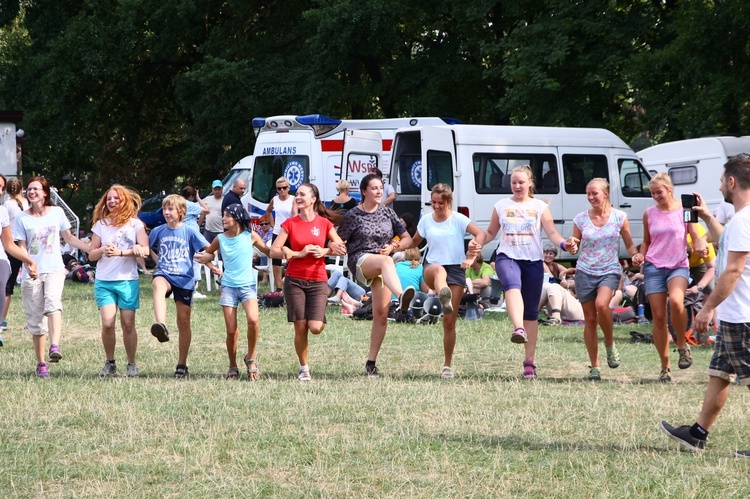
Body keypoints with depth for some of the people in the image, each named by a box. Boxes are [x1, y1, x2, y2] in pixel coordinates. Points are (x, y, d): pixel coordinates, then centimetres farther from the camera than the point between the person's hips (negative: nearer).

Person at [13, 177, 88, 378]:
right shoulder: (22, 218, 2)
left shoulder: (57, 212, 6)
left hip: (54, 270, 0)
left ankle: (55, 347, -42)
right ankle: (40, 363, 12)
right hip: (32, 273, 0)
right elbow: (21, 248, -1)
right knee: (35, 319, 2)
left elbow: (68, 237, 18)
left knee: (53, 302, -29)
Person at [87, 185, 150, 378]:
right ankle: (109, 362, 4)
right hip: (104, 281, 1)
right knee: (107, 323, -11)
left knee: (128, 324, -1)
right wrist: (102, 250, -12)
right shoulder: (101, 224, 10)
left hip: (128, 280, -1)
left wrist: (121, 252, -17)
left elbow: (144, 250, -7)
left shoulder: (135, 224, 3)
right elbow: (91, 255, 10)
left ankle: (131, 364, 13)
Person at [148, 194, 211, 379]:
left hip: (184, 279, -1)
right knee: (158, 284, -38)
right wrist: (158, 260, 13)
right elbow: (147, 248, 24)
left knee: (183, 321, 3)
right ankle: (161, 326, -61)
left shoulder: (189, 232, 1)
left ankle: (182, 365, 15)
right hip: (164, 274, 1)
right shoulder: (158, 231, 8)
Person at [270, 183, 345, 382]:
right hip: (295, 281, 0)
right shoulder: (290, 223, 1)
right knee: (300, 328, -3)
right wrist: (299, 253, -15)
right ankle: (304, 369, 11)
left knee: (315, 327, -12)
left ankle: (320, 318, 25)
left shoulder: (324, 223, 2)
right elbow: (274, 250, -4)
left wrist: (324, 251, -12)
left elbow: (341, 248, 7)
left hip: (318, 281, 0)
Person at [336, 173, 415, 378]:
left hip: (383, 265, 5)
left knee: (381, 315, -4)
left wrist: (393, 247, -4)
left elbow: (408, 239, 16)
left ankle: (371, 363, 5)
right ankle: (401, 296, -71)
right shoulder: (353, 215, 2)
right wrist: (335, 246, -22)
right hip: (360, 261, -5)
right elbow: (338, 242, 2)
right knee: (386, 262, -40)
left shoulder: (387, 213, 13)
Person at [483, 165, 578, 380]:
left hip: (533, 261, 1)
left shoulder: (540, 207, 8)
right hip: (507, 257, -1)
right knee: (512, 285, -36)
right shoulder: (501, 206, 12)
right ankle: (519, 329, -59)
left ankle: (529, 361, 9)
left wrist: (564, 244, -19)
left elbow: (552, 232, 2)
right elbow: (491, 233, 18)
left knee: (531, 312, 3)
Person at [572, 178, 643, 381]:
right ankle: (594, 366, 14)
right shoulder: (581, 219, 1)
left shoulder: (619, 217, -1)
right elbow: (574, 246, 8)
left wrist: (636, 254, -13)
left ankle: (610, 344, -6)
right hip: (585, 272, 2)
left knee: (601, 304, -30)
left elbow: (629, 244, 8)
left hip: (610, 271, -2)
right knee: (590, 319, 3)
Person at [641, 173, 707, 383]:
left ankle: (682, 346, -10)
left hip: (678, 266, -3)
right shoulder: (649, 214, 8)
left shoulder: (684, 210, 0)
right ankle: (665, 367, 9)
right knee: (658, 317, -2)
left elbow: (696, 239, 4)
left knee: (676, 301, -32)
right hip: (654, 267, 3)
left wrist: (700, 245, -19)